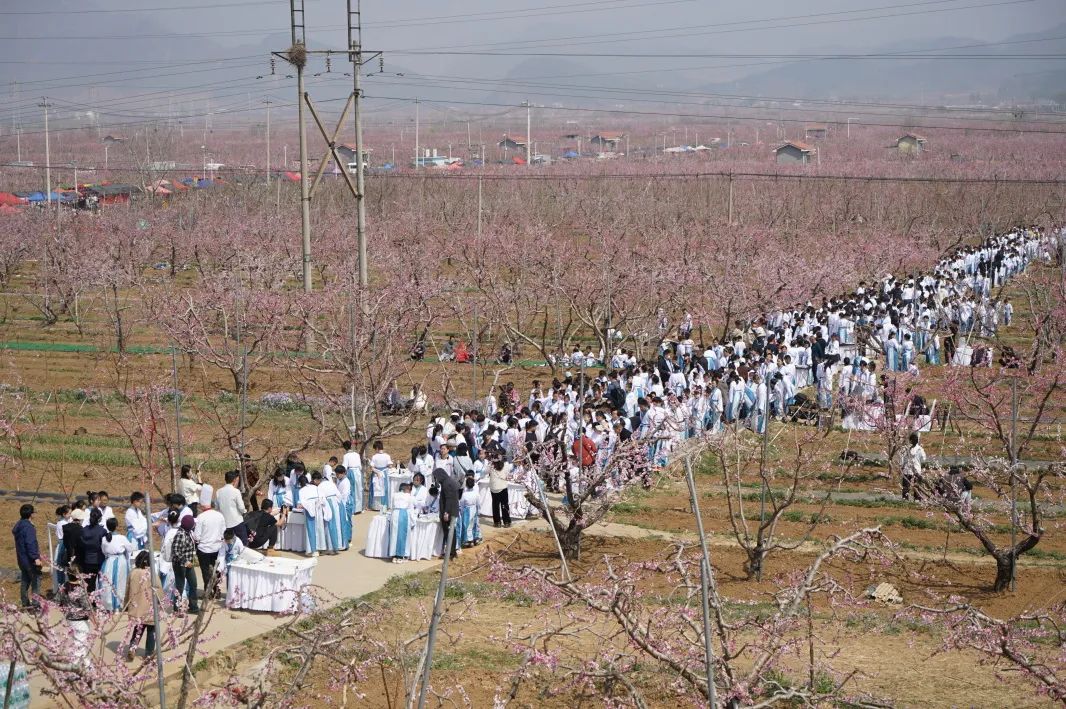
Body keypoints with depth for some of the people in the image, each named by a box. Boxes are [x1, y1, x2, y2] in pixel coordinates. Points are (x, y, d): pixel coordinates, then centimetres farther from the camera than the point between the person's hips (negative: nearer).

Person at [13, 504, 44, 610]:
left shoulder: (18, 525, 11)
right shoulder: (28, 527, -20)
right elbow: (31, 543, -27)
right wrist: (36, 558, -29)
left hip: (21, 558, 10)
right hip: (30, 559, -10)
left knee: (25, 580, 16)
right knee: (36, 578, -4)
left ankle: (25, 602, 21)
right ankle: (35, 602, -9)